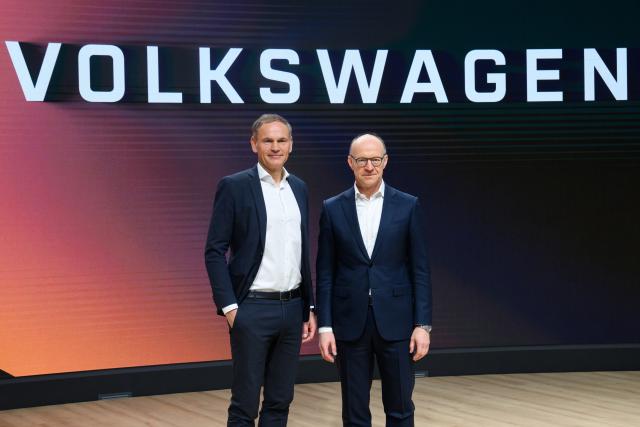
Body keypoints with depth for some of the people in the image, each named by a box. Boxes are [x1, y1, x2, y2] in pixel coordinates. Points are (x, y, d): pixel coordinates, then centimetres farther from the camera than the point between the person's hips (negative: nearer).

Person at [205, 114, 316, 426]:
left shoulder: (299, 188, 11)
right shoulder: (234, 186, -7)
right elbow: (214, 251, -8)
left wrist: (309, 307, 13)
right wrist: (229, 306, -14)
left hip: (292, 307, 6)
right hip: (253, 309, -5)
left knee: (280, 401, 10)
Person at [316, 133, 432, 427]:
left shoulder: (408, 206, 1)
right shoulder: (333, 209, 3)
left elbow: (420, 270, 0)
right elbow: (325, 274, 3)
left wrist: (423, 324, -6)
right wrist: (324, 326, -3)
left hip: (395, 320, 0)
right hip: (350, 322, 1)